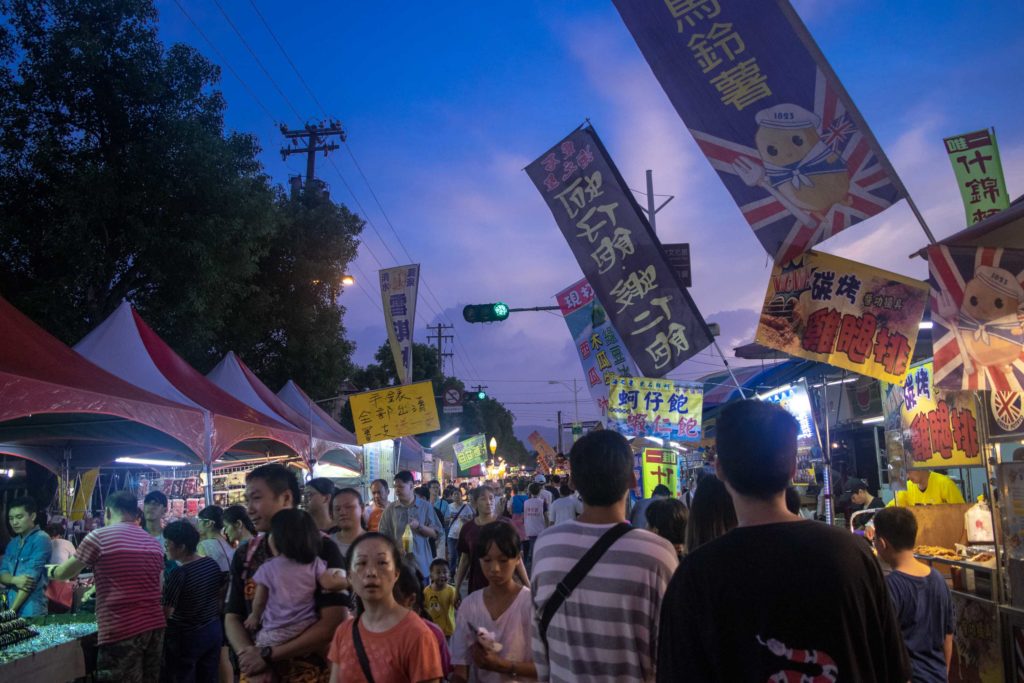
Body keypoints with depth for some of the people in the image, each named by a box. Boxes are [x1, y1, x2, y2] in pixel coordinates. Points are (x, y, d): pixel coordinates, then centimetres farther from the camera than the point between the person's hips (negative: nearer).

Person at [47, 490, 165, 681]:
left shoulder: (99, 536, -5)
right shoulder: (154, 542, 11)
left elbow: (64, 574, 7)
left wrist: (52, 570, 31)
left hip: (121, 631, -6)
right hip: (155, 626, 6)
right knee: (150, 678, 14)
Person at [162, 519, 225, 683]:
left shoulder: (179, 573, -23)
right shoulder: (213, 563, -1)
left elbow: (165, 613, -21)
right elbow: (221, 595, 11)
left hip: (187, 638, -6)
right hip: (214, 631, 6)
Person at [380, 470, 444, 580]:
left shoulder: (426, 507, 2)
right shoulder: (391, 509, 3)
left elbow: (436, 533, 2)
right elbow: (384, 536, 4)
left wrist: (419, 526, -13)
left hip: (421, 564, 0)